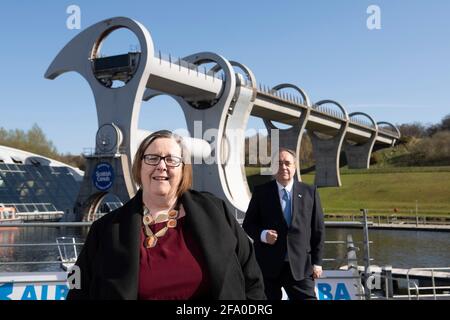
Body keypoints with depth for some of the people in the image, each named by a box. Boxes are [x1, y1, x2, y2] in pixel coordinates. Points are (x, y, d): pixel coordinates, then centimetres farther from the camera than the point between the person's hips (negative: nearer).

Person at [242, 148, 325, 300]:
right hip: (268, 265, 0)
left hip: (300, 265, 0)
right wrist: (262, 234, -14)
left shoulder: (310, 192, 7)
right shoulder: (261, 192, 4)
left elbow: (318, 229, 8)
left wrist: (317, 261, 3)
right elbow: (248, 224, 7)